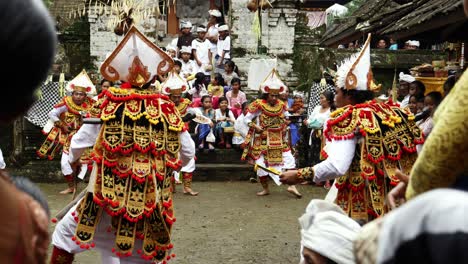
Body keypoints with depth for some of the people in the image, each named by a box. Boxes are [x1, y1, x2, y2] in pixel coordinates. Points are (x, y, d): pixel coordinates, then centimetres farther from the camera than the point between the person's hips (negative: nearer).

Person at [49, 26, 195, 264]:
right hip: (149, 197, 2)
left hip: (109, 191, -2)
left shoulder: (109, 103, -8)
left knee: (66, 232, 22)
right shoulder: (165, 108, -2)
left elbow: (82, 140, 1)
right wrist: (165, 167, 25)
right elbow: (188, 151, 5)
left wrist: (72, 159, 24)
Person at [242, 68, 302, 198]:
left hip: (280, 140, 4)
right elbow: (246, 119, -6)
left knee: (289, 160, -2)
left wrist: (285, 126, 7)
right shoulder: (258, 105, -12)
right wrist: (255, 126, -17)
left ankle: (292, 186, 8)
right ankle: (265, 188, 21)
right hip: (262, 141, -3)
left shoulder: (281, 105, 2)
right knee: (261, 165, 2)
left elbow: (286, 118, 23)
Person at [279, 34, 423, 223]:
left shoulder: (348, 118, -11)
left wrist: (300, 175, -17)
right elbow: (417, 156, 12)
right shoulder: (394, 113, 10)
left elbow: (337, 166, -24)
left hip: (360, 206, -7)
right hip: (394, 202, 7)